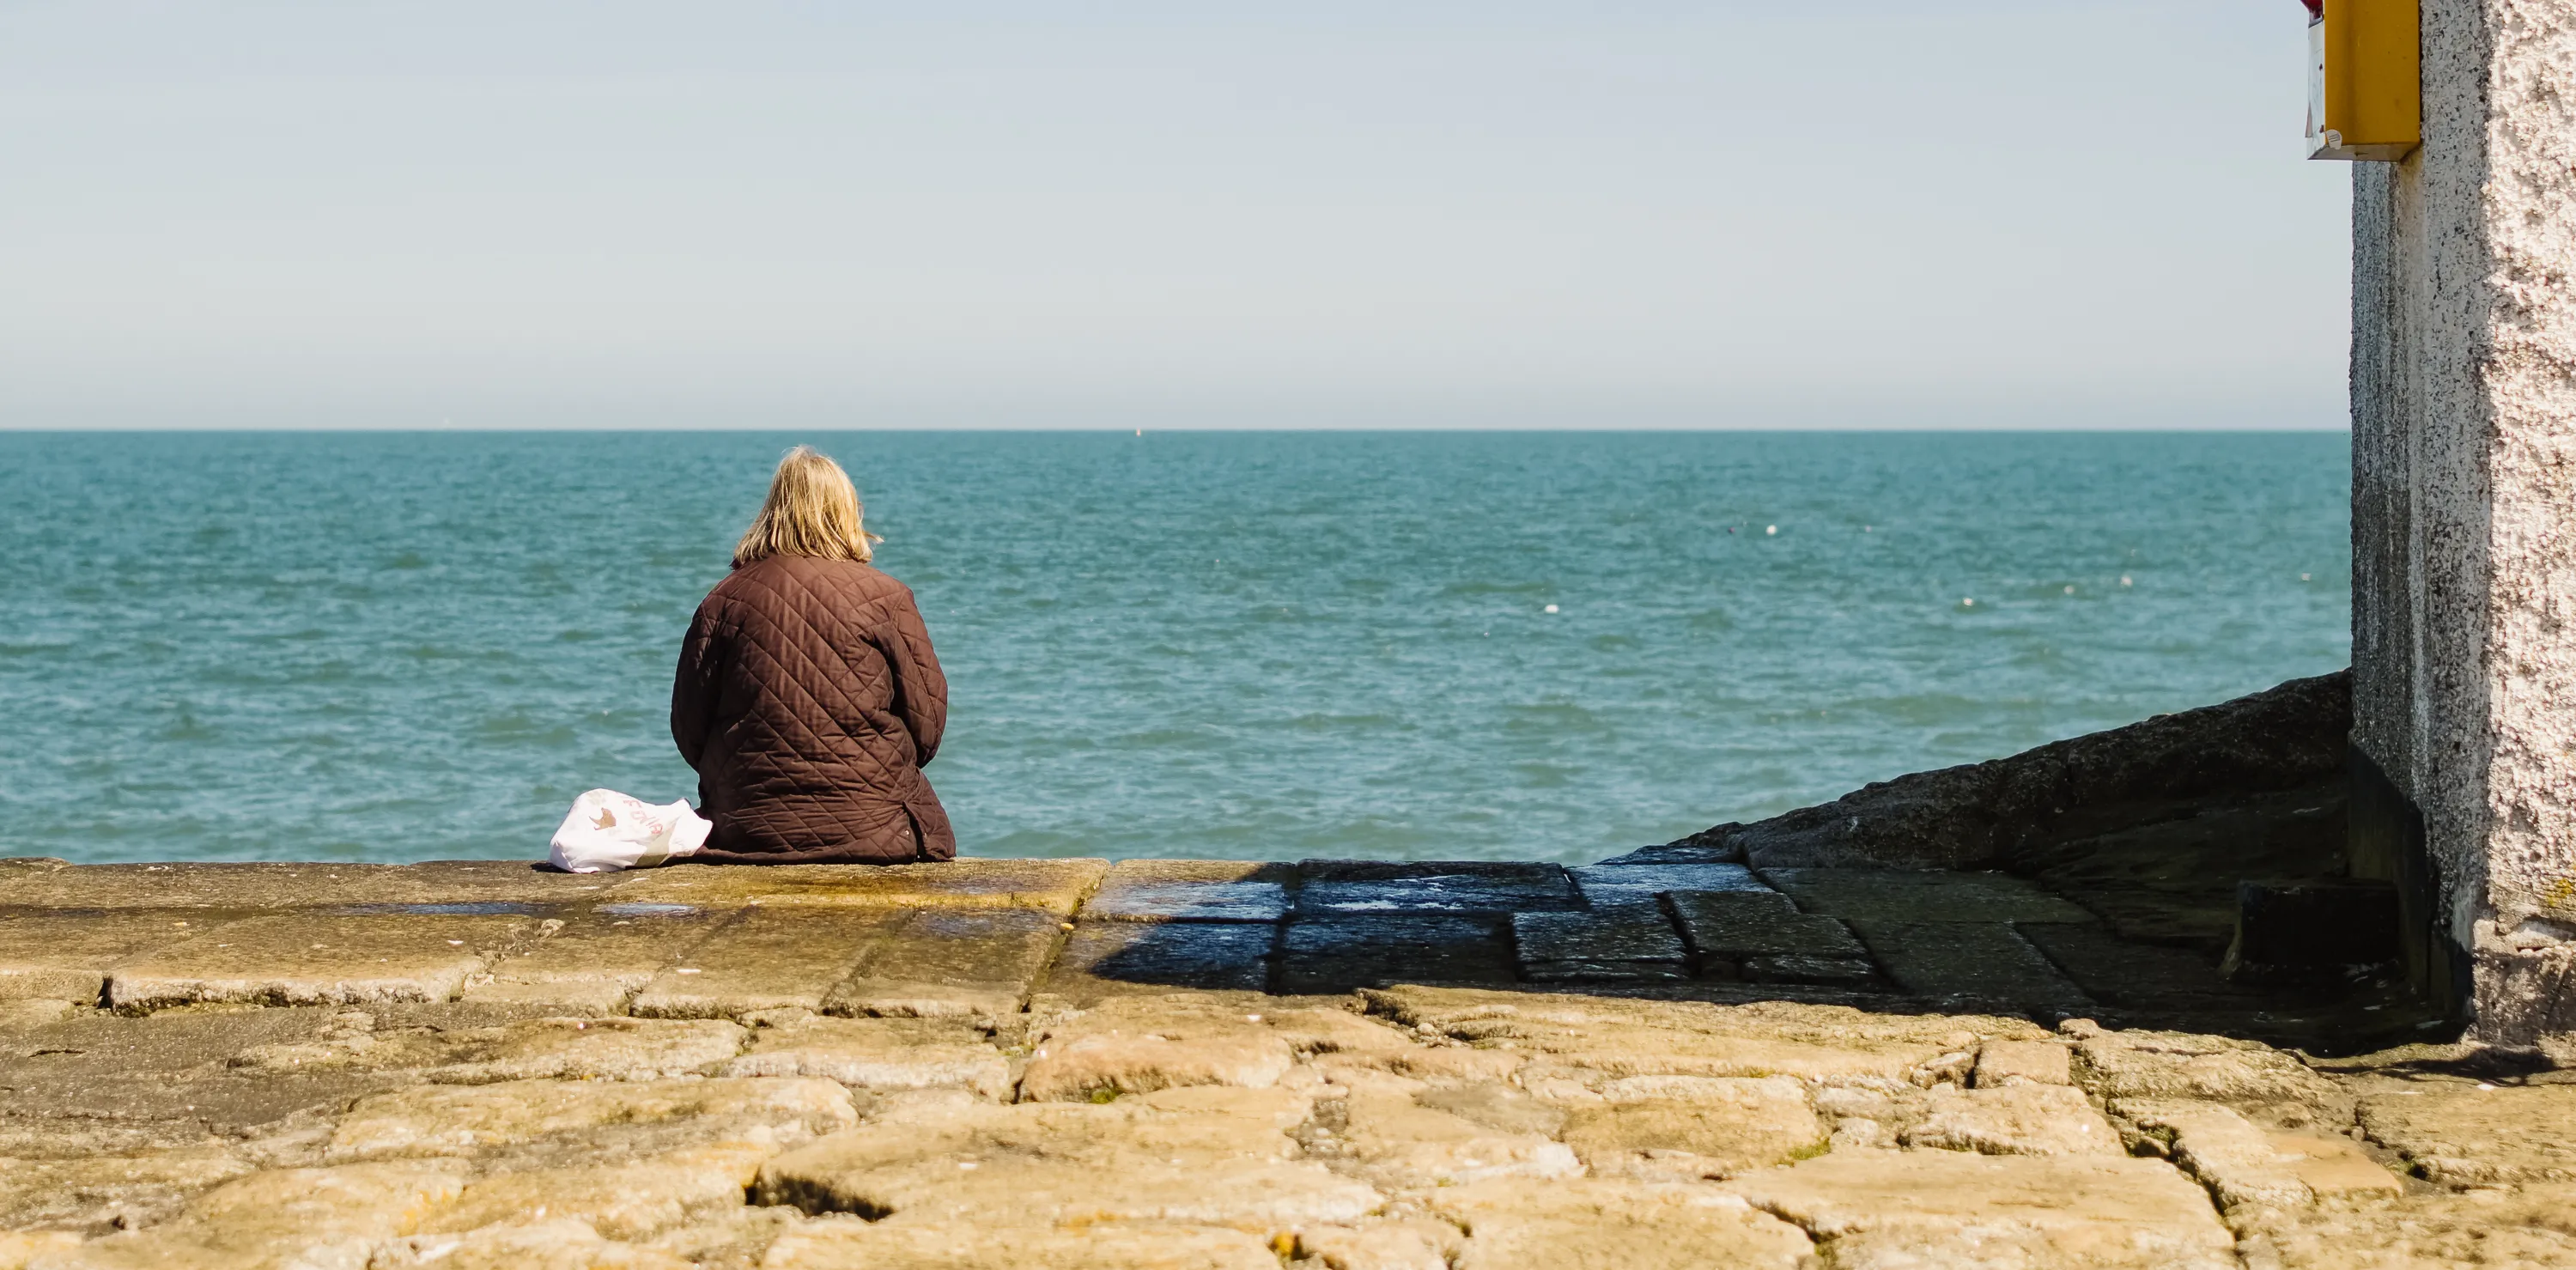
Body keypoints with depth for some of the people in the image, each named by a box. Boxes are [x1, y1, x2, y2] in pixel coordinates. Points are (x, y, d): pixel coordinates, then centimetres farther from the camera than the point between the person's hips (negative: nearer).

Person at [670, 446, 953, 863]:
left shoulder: (725, 600, 2)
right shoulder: (887, 599, -2)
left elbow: (688, 729, 6)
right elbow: (927, 725, 0)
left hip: (745, 835, 2)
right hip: (871, 831, -2)